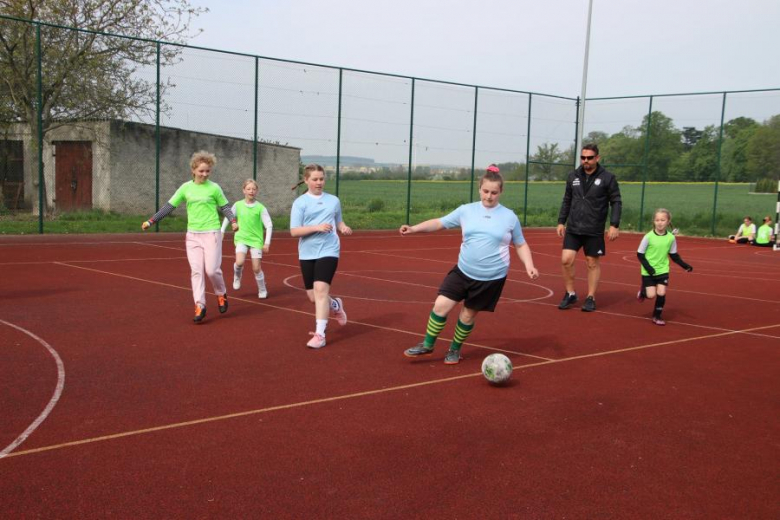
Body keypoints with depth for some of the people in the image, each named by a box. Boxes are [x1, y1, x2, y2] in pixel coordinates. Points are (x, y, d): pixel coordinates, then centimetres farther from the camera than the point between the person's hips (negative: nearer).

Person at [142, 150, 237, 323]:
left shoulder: (214, 188, -2)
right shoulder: (186, 187, 4)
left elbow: (225, 207, 3)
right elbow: (169, 206, 8)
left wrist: (233, 221, -15)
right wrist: (151, 221, 6)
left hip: (211, 233, -3)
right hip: (192, 235, 3)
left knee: (212, 270, -7)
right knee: (196, 271, -2)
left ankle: (221, 294, 21)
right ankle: (200, 305, 0)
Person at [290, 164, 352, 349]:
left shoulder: (333, 200, 7)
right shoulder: (300, 202, -2)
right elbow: (294, 231, -9)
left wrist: (344, 228, -2)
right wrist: (317, 227, -22)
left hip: (328, 251, -1)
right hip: (307, 253, 1)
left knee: (320, 289, -18)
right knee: (313, 296, 8)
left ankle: (319, 334, -14)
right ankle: (335, 305, 42)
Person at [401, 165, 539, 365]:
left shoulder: (509, 216, -2)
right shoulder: (466, 210, 0)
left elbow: (521, 245, 7)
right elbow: (439, 223, 5)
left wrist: (529, 266, -7)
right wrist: (414, 228, -7)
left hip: (492, 278, -2)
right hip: (463, 271, 2)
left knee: (468, 314, 5)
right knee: (441, 305, -6)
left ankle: (455, 349, 31)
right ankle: (427, 345, 15)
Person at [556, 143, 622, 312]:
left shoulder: (607, 178, -5)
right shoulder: (573, 176, 5)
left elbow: (616, 202, -4)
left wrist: (614, 225, -12)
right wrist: (561, 222, 9)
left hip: (594, 231, -3)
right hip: (573, 229, 3)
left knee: (593, 263, 6)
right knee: (566, 260, -4)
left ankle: (591, 298, 18)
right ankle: (570, 294, 14)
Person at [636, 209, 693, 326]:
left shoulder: (671, 238, -5)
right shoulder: (648, 237, -14)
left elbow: (674, 255, 8)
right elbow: (640, 254, -8)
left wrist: (684, 265, -2)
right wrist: (648, 267, -19)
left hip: (663, 270, 2)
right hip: (648, 271, -2)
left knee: (661, 293, -6)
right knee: (651, 295, -7)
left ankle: (657, 316, 14)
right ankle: (643, 291, 29)